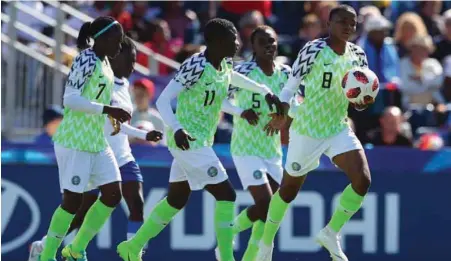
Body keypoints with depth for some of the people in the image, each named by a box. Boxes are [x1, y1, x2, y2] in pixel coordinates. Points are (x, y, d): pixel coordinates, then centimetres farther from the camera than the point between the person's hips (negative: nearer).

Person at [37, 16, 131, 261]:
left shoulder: (104, 63, 11)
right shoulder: (86, 60, -16)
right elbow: (70, 99, -23)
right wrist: (108, 109, -28)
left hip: (97, 141, 9)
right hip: (75, 141, -9)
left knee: (113, 194, 4)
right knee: (73, 199, -6)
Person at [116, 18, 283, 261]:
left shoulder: (224, 65, 4)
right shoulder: (196, 66, -22)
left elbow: (234, 77, 32)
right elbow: (163, 100, -24)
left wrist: (265, 91, 27)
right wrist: (177, 129, -39)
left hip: (200, 142, 10)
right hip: (189, 141, -10)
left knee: (176, 199, 17)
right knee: (226, 195, -11)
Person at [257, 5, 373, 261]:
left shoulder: (357, 55, 1)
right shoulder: (314, 49, -15)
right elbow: (292, 84, -12)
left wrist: (361, 102, -16)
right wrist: (282, 112, -28)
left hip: (339, 128, 4)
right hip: (307, 130, -4)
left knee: (363, 180, -16)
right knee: (289, 189, 9)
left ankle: (331, 233, 0)